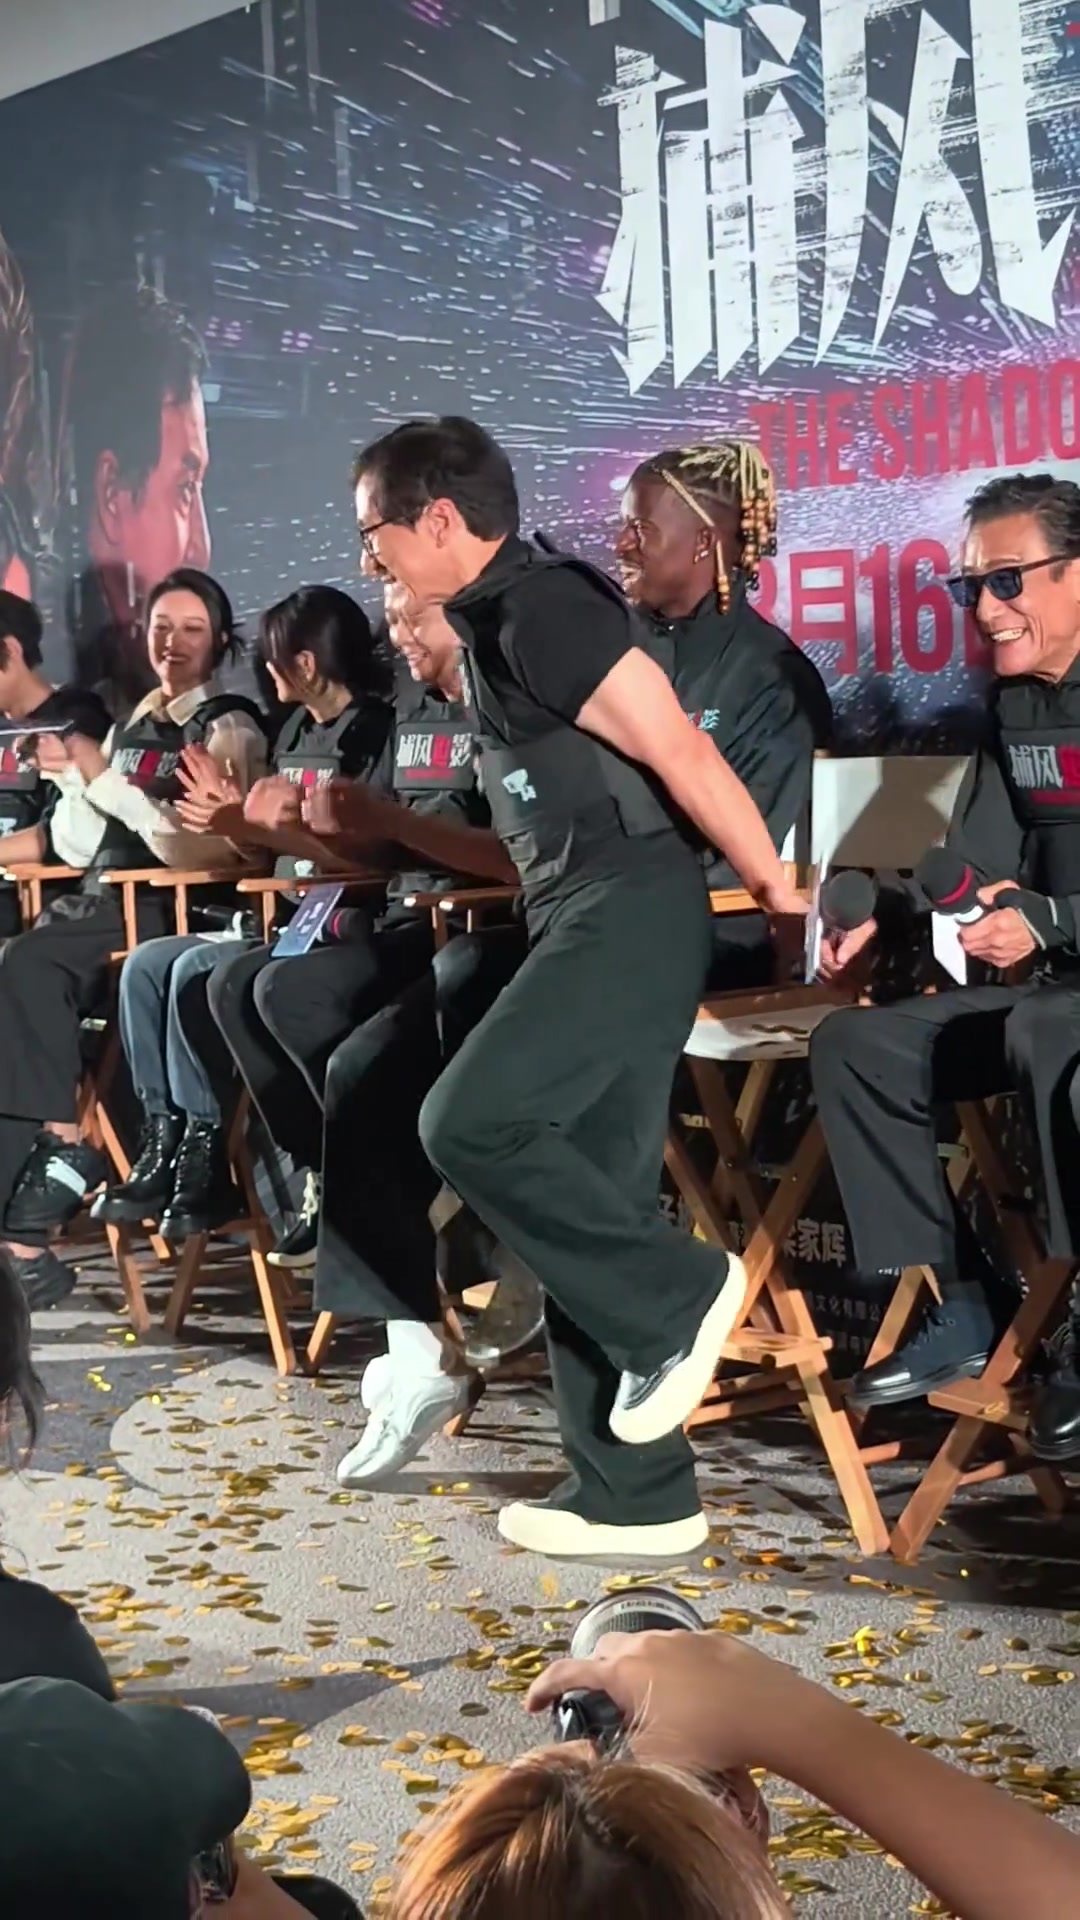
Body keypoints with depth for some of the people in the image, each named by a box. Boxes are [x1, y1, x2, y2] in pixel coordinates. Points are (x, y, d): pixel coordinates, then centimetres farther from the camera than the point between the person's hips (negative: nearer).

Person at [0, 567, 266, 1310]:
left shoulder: (229, 727, 1)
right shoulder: (131, 726, 22)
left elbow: (200, 848, -13)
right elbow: (77, 848, 20)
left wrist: (105, 780, -15)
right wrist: (71, 777, 2)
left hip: (173, 915, -6)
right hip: (101, 903, 6)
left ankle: (62, 1152, -25)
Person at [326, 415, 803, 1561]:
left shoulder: (540, 606, -11)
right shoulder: (493, 625, 20)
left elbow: (680, 755, -15)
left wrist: (777, 890, -11)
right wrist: (378, 828, 29)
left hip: (629, 912, -10)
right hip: (585, 922, 10)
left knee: (470, 1125, -20)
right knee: (588, 1201, 7)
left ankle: (676, 1292, -6)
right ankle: (635, 1496, 11)